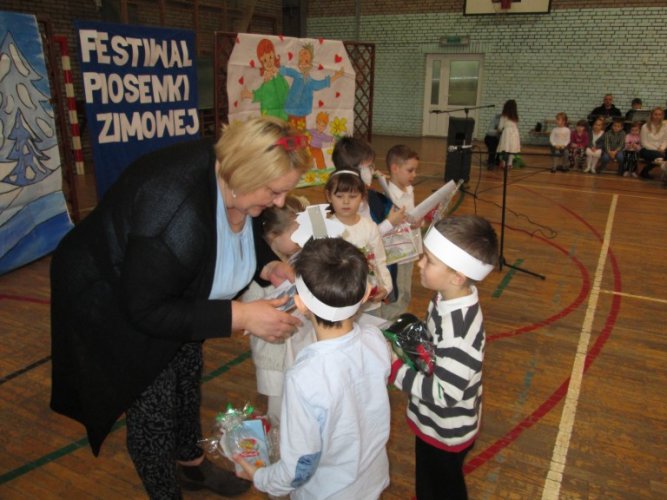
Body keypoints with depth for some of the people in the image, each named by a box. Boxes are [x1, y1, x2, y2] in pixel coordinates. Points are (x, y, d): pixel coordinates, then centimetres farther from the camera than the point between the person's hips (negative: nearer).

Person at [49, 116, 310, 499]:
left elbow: (247, 233, 4)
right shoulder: (177, 213, -41)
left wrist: (268, 266, -16)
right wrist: (241, 316, -35)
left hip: (170, 295, 8)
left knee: (188, 381, 21)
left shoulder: (232, 179, -16)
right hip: (113, 303, -8)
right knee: (153, 407, 3)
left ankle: (191, 465, 47)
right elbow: (146, 310, -33)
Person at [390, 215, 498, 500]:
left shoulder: (458, 329, -38)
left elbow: (445, 394, -32)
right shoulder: (448, 298, -10)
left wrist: (396, 368, -28)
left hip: (445, 433, -8)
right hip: (434, 422, 8)